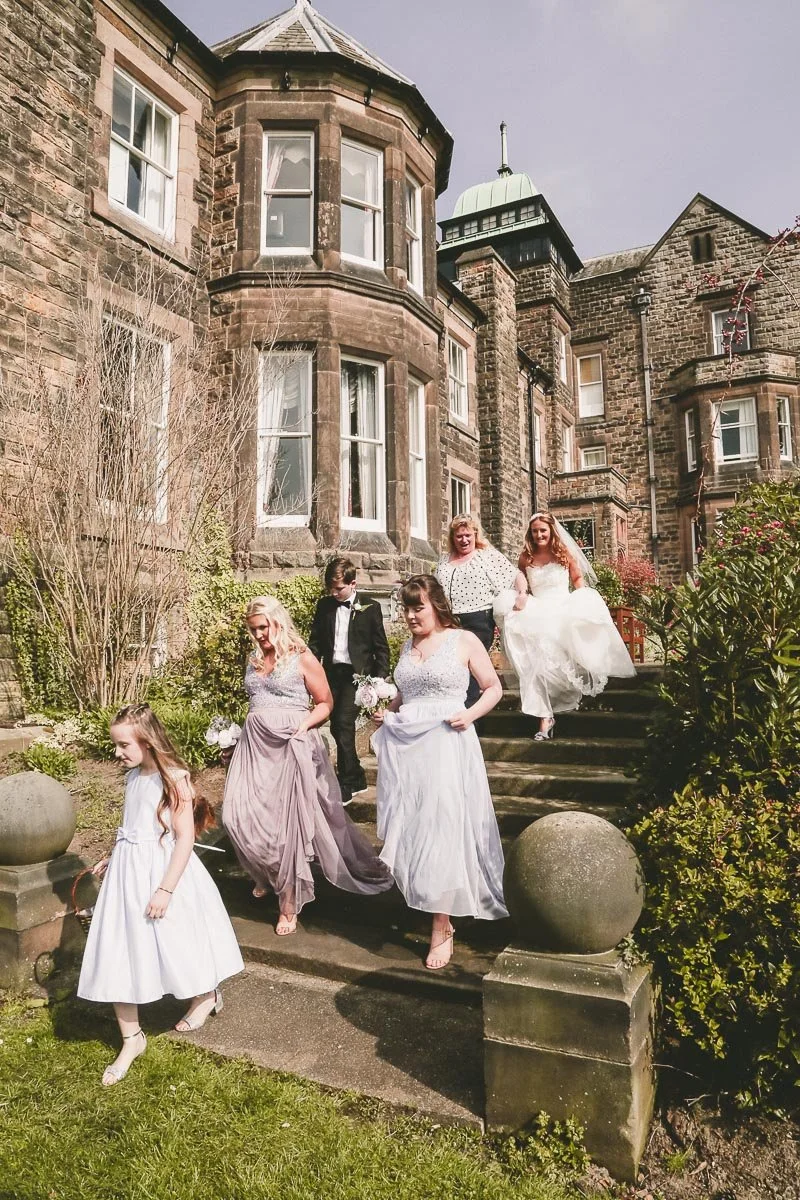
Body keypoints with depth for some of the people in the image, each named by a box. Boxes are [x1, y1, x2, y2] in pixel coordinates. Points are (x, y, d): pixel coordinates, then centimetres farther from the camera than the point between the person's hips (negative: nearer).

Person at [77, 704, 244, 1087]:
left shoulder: (173, 779, -19)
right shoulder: (133, 777, 2)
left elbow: (185, 837, -19)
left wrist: (165, 889, -20)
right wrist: (112, 858, 23)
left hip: (164, 871, -6)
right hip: (129, 872, 7)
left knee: (176, 942, 12)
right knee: (117, 956, 6)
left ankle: (206, 995, 42)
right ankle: (131, 1040, 23)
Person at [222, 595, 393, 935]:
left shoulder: (302, 659, -3)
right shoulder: (255, 661, 14)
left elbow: (325, 703, -1)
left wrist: (302, 726, -16)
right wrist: (253, 726, 12)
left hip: (291, 746, -5)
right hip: (256, 744, 6)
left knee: (288, 820, -4)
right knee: (239, 814, -1)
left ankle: (289, 903, 10)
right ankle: (268, 874, 28)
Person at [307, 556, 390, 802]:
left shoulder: (369, 607, -4)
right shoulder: (324, 605, 6)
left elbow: (381, 647, -1)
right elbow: (315, 641, 9)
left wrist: (380, 678, -7)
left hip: (357, 674, -5)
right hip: (332, 672, 5)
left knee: (344, 724, -12)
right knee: (337, 728, 9)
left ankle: (346, 784, 1)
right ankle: (357, 779, 26)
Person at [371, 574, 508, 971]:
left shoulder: (463, 641, -2)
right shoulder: (407, 646, 14)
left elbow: (493, 688, 3)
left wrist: (470, 714, -13)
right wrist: (385, 712, 5)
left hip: (446, 744, -5)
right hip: (405, 745, 5)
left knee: (441, 829, -4)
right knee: (409, 829, 5)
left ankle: (442, 928, 8)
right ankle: (429, 904, 23)